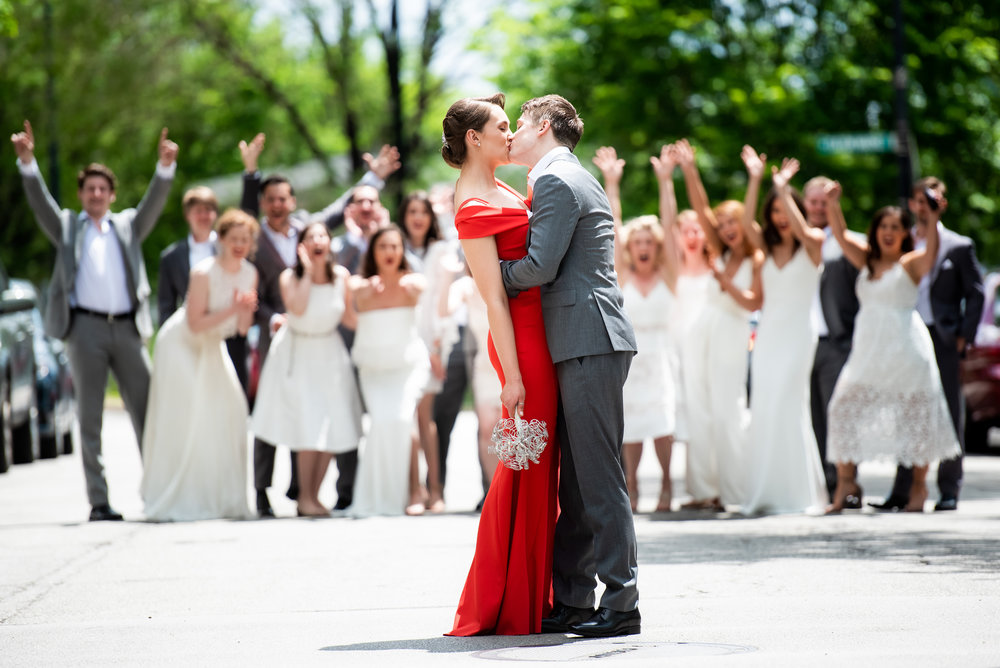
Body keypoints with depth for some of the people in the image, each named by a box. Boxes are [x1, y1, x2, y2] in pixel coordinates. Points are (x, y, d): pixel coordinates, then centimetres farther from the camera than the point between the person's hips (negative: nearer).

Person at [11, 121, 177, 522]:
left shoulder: (128, 225, 19)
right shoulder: (67, 227, 15)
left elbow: (154, 201, 5)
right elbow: (40, 201, 1)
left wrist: (165, 165, -12)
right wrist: (27, 161, -15)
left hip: (127, 328, 1)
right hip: (85, 327, -1)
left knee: (146, 410, -1)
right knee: (89, 417, 0)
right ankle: (99, 503, 1)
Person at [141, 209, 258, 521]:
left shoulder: (249, 273, -4)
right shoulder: (204, 273, -24)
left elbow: (243, 328, -1)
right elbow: (196, 323, -25)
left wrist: (246, 311, -22)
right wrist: (231, 310, -32)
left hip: (212, 349, 7)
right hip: (181, 346, -6)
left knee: (228, 414, -2)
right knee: (182, 422, -11)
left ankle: (224, 499, 7)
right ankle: (177, 502, -7)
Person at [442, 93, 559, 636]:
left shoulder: (497, 189, 14)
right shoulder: (474, 209, -14)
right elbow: (494, 299, -18)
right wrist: (512, 376, -19)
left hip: (542, 334, 10)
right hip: (522, 340, -10)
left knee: (539, 465, 12)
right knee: (527, 467, -5)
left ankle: (531, 600, 18)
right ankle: (506, 606, 1)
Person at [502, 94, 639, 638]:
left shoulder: (555, 181, -9)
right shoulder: (572, 179, 23)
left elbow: (539, 267, -16)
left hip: (589, 344, -10)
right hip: (581, 345, 10)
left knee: (599, 478, -9)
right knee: (574, 480, 11)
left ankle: (621, 604, -8)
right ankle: (570, 600, 15)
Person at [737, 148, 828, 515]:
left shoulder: (812, 245, 0)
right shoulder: (768, 248, 11)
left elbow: (801, 229, -22)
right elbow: (746, 224, -5)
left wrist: (783, 187, -23)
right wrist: (755, 179, -13)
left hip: (797, 333, -5)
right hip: (767, 333, 5)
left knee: (787, 406, -11)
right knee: (764, 408, 1)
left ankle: (798, 492, -7)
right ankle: (766, 491, 4)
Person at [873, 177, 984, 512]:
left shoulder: (958, 246, 4)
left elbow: (975, 293, 3)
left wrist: (964, 335, -5)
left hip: (943, 338, -2)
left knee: (949, 415, 0)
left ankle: (949, 490, 5)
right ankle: (902, 491, 3)